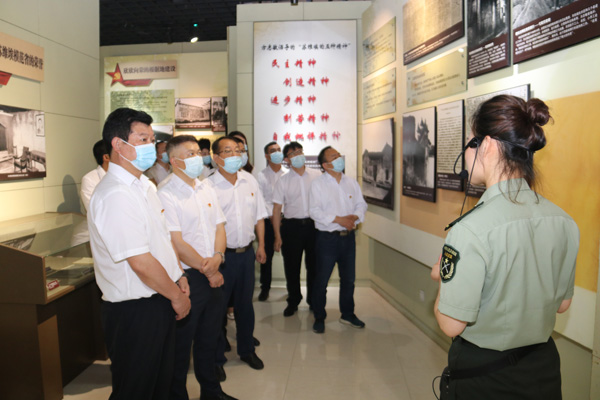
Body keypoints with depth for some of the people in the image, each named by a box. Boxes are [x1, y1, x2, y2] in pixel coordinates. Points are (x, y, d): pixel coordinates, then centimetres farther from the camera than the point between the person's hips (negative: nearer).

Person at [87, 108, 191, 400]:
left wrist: (178, 277, 8)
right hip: (135, 310, -9)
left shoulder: (145, 186, 8)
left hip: (160, 302, 9)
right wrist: (176, 296, -13)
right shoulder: (115, 195, -24)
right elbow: (141, 263, -25)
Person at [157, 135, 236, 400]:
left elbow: (219, 227, 9)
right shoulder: (166, 195, -14)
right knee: (181, 344, 10)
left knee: (209, 338, 21)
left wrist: (217, 257, -10)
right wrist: (208, 271, -12)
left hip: (213, 276, 7)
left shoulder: (206, 189, 9)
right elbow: (177, 243, -18)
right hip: (187, 279, -7)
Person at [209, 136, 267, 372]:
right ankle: (216, 357, 26)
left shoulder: (250, 180, 6)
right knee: (218, 307, 7)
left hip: (246, 252, 5)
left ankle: (247, 350, 36)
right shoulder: (208, 185, -11)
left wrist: (261, 245, 11)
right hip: (222, 254, -4)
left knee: (245, 303, 17)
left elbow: (259, 216, 12)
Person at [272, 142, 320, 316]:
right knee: (291, 267, 8)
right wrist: (277, 235, -4)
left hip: (314, 225, 1)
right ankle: (293, 301, 27)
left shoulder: (317, 175, 3)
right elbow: (277, 208, 0)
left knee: (314, 265, 10)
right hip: (292, 226, 0)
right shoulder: (283, 181, 1)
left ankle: (314, 301, 29)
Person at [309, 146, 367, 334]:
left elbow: (361, 204, 9)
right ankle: (319, 318, 20)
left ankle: (348, 314, 32)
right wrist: (338, 219, -19)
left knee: (349, 279, 15)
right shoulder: (318, 184, -6)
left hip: (348, 236, 5)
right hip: (327, 237, -4)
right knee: (321, 280, 4)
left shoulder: (352, 183, 9)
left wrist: (354, 217, -12)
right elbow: (314, 211, -13)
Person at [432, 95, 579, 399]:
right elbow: (561, 303, 6)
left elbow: (452, 324, -23)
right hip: (543, 368, 6)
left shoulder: (471, 228, -28)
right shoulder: (564, 222, -6)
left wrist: (444, 278, -5)